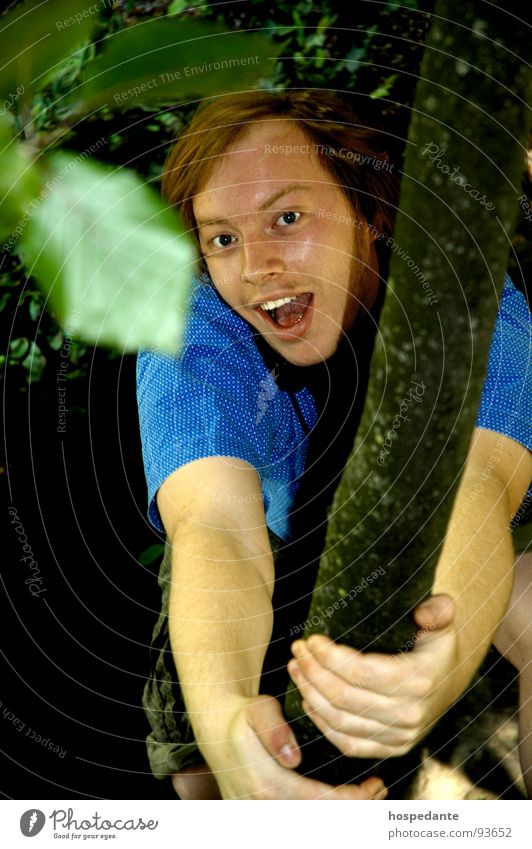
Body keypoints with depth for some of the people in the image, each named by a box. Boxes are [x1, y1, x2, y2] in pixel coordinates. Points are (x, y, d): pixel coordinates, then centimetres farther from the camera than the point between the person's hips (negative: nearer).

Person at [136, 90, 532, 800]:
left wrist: (447, 660, -70)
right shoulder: (192, 339, -30)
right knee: (200, 771, -16)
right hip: (278, 539, 0)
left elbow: (475, 487, -47)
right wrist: (221, 714, -67)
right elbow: (218, 527, -45)